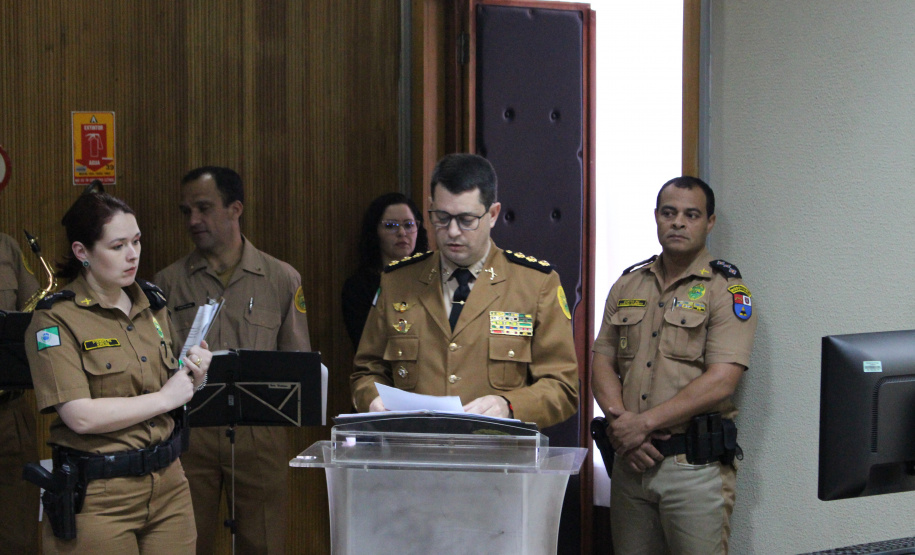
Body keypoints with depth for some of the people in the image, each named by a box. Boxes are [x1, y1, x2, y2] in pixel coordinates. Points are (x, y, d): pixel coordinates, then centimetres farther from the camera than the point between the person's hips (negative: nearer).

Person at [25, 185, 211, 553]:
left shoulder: (151, 304, 10)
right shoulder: (56, 320, -10)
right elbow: (81, 416, -20)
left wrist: (192, 379, -3)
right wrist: (164, 398, -13)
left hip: (168, 485, 6)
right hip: (98, 498, -5)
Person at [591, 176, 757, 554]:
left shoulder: (726, 290, -3)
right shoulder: (628, 286, 14)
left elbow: (720, 382, -14)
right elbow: (602, 362, 10)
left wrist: (644, 423, -16)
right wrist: (621, 420, -9)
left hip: (695, 464, -5)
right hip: (631, 459, 5)